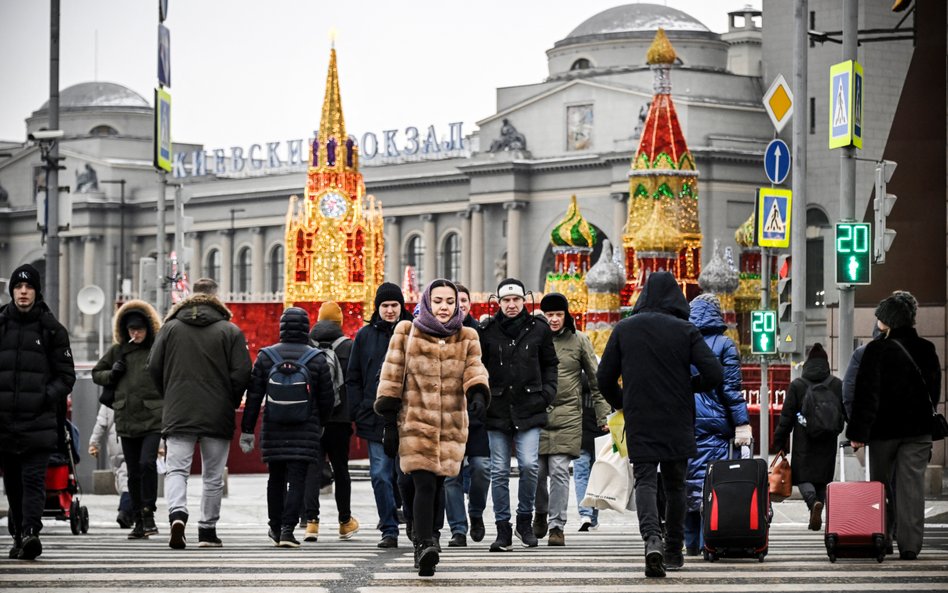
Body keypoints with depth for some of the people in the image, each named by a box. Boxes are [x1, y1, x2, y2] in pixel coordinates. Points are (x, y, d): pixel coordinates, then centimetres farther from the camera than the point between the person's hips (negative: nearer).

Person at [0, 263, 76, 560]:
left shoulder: (52, 329, 4)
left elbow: (67, 376, 7)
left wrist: (47, 396, -10)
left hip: (39, 421, -3)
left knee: (34, 480, -13)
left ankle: (30, 532, -23)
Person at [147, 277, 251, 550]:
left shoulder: (170, 327, 4)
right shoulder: (230, 331, -2)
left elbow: (154, 368, 4)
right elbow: (242, 373, -6)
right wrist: (231, 402, 10)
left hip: (178, 414, 1)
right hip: (218, 416, -1)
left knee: (176, 469, 0)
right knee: (213, 476, 10)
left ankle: (177, 513, -26)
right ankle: (208, 530, 14)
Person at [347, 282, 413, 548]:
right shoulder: (365, 336, 9)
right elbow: (353, 379, 12)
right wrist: (358, 412, 2)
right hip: (376, 419, 2)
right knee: (380, 476, -1)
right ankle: (389, 530, 4)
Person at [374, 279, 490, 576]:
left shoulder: (467, 339, 11)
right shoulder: (406, 333, 5)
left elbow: (475, 371, -5)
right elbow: (392, 380, 4)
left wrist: (478, 395, -28)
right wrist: (389, 423, -2)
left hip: (451, 427, 3)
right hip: (415, 425, -3)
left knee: (437, 487, 8)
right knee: (425, 485, -17)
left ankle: (424, 547, 22)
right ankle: (424, 546, -24)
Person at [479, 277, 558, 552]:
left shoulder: (538, 328, 4)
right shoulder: (487, 330, 1)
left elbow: (550, 363, 16)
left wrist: (548, 391, 4)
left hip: (529, 408, 0)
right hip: (497, 408, 0)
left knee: (529, 465, -11)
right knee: (499, 471, 2)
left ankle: (525, 520, 9)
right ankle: (503, 529, 9)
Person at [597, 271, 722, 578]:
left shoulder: (624, 329, 1)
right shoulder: (685, 330, -3)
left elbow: (605, 378, 4)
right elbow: (714, 374, -10)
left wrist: (620, 403, 23)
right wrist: (690, 385, 11)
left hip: (639, 423, 0)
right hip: (677, 423, 0)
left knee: (645, 480, -4)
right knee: (675, 484, 14)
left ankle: (652, 538, -29)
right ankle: (674, 550, 20)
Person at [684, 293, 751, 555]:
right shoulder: (724, 345, -3)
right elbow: (731, 388, -8)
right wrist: (742, 424, -7)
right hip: (714, 423, -3)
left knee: (687, 481, 8)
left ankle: (691, 543, 10)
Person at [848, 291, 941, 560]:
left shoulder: (876, 350, -11)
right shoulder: (927, 350, 4)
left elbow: (866, 394, -13)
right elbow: (935, 390, 13)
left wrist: (858, 432, -11)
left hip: (884, 428, -3)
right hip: (919, 428, 3)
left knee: (882, 485, 12)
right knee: (911, 486, 0)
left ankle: (882, 540, 19)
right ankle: (909, 545, -8)